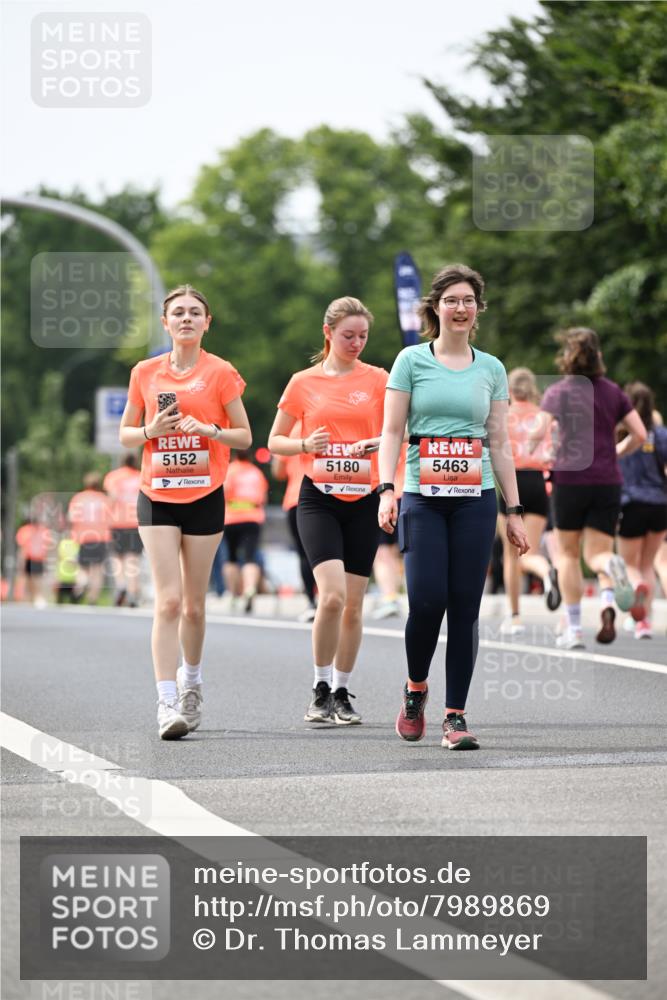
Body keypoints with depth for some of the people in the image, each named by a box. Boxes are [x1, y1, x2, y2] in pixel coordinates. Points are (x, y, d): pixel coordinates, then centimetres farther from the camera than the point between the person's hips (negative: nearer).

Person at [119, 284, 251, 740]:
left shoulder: (220, 373, 0)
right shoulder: (146, 373, 6)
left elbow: (244, 436, 2)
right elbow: (126, 433, 13)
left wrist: (208, 429, -16)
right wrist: (151, 431, -9)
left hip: (205, 497, 0)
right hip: (157, 497, 0)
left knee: (194, 604, 7)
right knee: (168, 600, -12)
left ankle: (191, 683, 32)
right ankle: (167, 703, -15)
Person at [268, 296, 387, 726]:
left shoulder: (378, 380, 4)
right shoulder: (303, 382, 4)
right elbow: (275, 440, 9)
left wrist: (379, 443, -21)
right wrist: (305, 445, -11)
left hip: (363, 500, 1)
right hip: (318, 498, -1)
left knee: (353, 605, 3)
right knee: (332, 595, -17)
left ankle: (342, 693, 17)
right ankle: (321, 689, -2)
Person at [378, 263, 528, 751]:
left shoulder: (491, 369, 12)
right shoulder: (412, 360, 5)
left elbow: (500, 444, 13)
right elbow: (391, 431, 1)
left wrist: (514, 510, 9)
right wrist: (386, 490, -12)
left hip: (476, 499, 2)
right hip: (423, 497, -2)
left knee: (465, 607, -2)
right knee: (427, 600, -12)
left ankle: (456, 715, 2)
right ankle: (415, 688, 16)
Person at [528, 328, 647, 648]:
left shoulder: (557, 392, -2)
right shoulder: (613, 391, 8)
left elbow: (539, 431, -15)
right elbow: (639, 434, 4)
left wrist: (529, 443, 7)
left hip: (569, 479, -2)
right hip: (607, 481, 2)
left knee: (569, 554, 13)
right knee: (597, 552, 5)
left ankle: (573, 628, 10)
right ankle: (607, 600, -31)